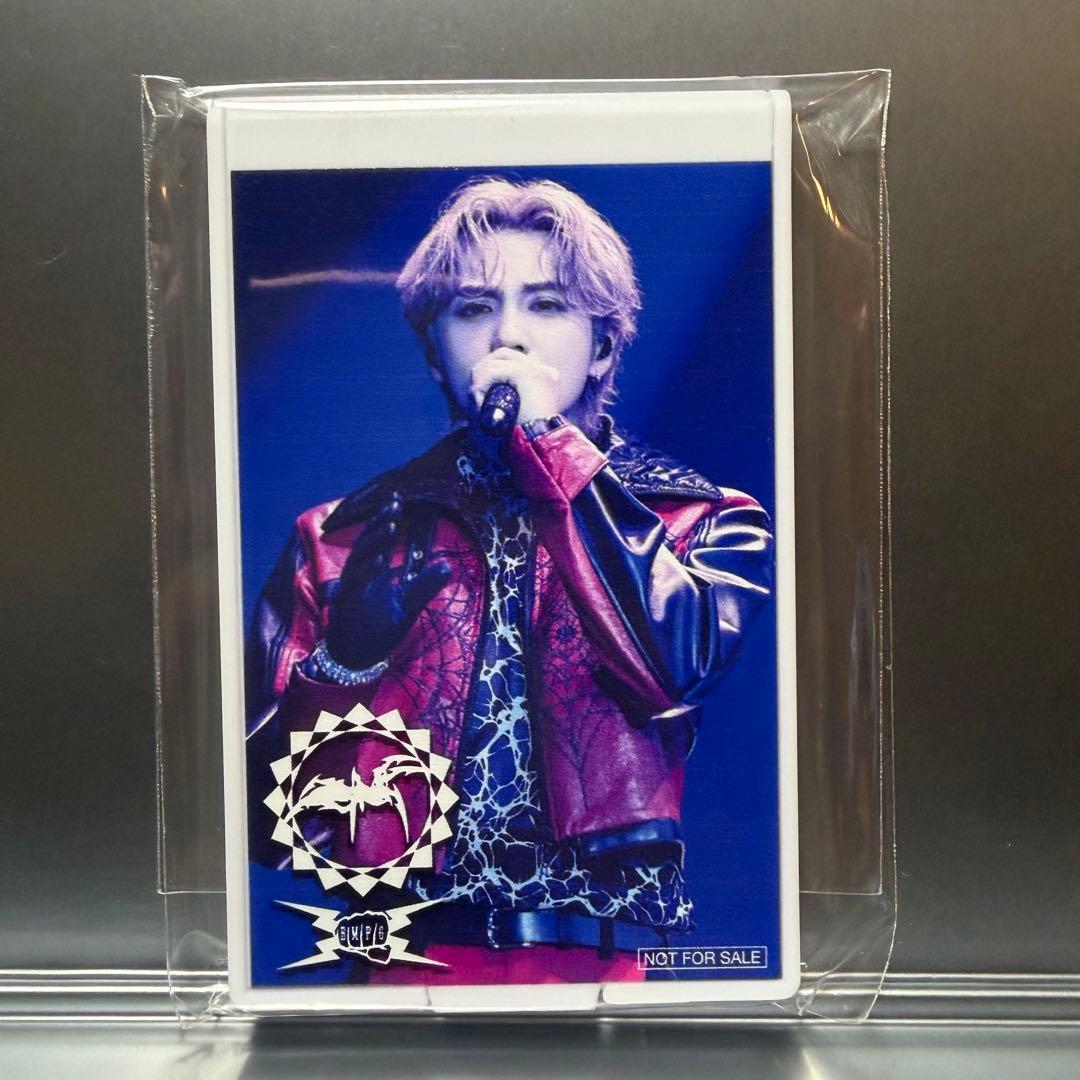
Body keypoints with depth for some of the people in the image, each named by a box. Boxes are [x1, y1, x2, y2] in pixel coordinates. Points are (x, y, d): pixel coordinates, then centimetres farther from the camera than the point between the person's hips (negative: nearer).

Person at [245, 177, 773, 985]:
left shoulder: (700, 519, 1)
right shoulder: (347, 537, 2)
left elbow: (676, 664, -19)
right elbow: (268, 786, 0)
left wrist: (548, 445, -14)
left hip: (610, 959, 0)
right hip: (410, 954, 1)